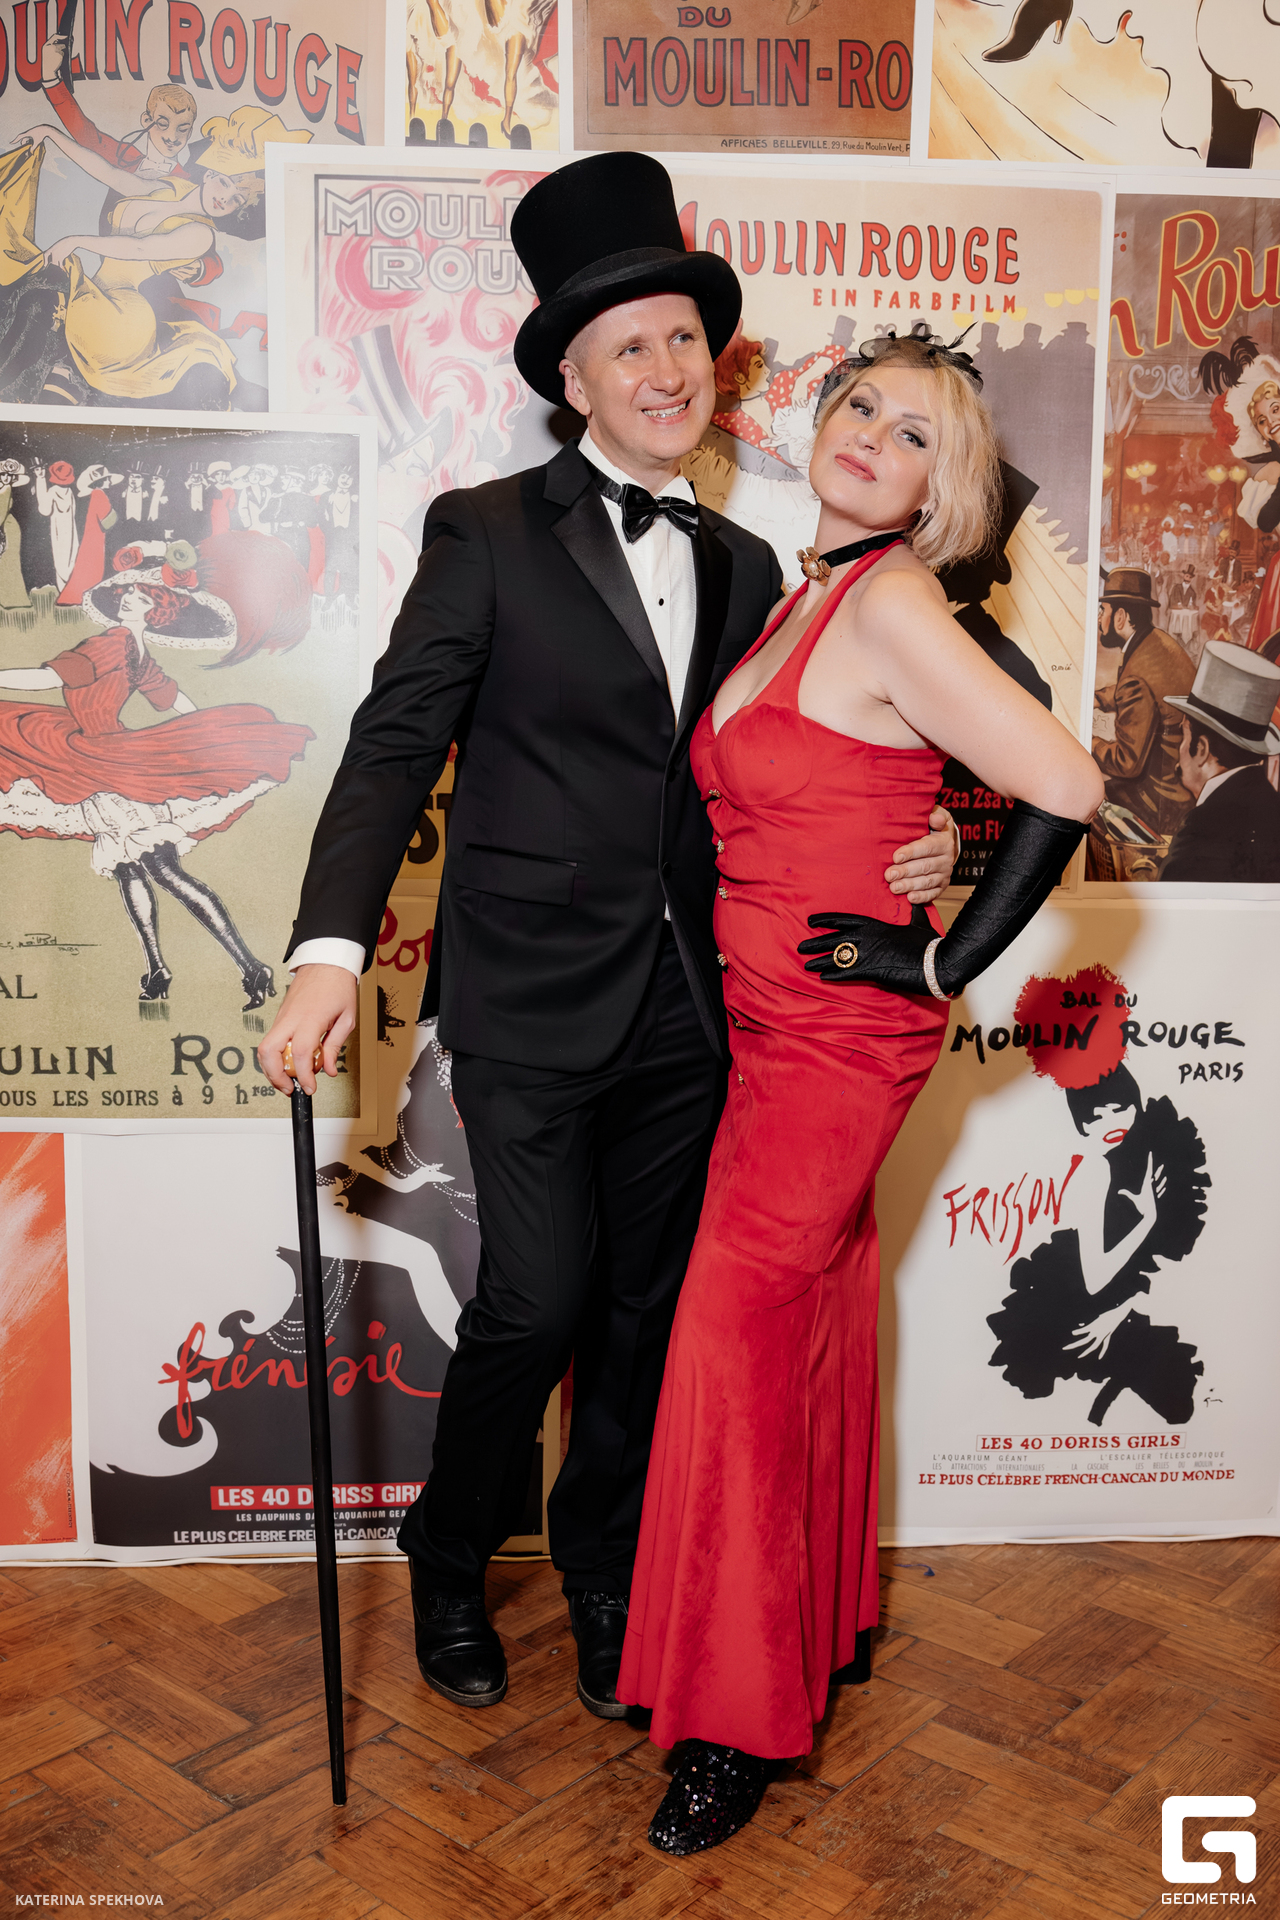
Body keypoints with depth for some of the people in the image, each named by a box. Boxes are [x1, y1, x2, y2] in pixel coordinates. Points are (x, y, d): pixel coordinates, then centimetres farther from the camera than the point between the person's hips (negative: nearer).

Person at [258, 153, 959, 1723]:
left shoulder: (744, 567, 13)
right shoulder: (489, 534, -2)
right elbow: (395, 743, -9)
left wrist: (909, 842, -2)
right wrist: (330, 949, -21)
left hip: (686, 1005, 5)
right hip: (533, 1001, -4)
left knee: (646, 1310, 12)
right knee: (537, 1302, -4)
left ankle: (600, 1577, 34)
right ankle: (448, 1566, 25)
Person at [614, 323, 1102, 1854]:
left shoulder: (892, 606, -16)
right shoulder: (801, 599, 11)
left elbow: (1064, 785, -23)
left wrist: (949, 962, -15)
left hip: (835, 1034, -8)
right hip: (776, 1026, 8)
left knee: (735, 1332, -5)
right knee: (812, 1325, 17)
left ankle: (742, 1718, 13)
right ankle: (830, 1626, 37)